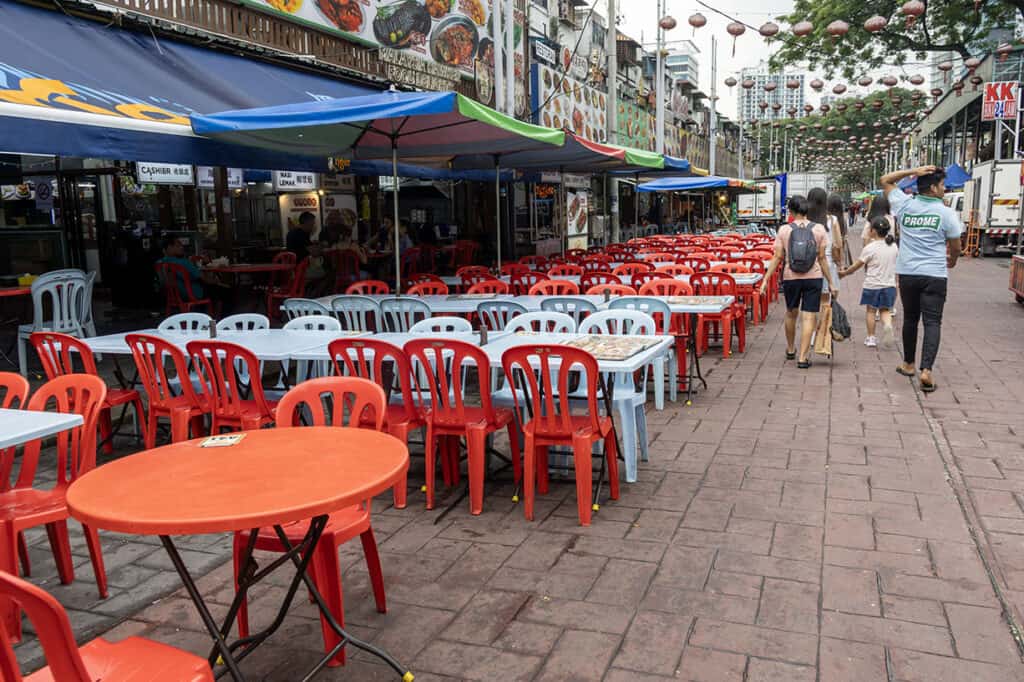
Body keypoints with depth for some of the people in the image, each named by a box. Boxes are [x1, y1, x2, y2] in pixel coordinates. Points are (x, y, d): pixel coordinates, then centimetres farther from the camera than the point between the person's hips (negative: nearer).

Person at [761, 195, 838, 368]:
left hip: (790, 278, 1)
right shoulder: (818, 229, -2)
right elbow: (822, 258, -1)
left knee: (791, 313, 21)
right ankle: (802, 358, -2)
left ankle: (790, 349, 37)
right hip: (813, 278, -1)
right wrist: (831, 282, 7)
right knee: (808, 317, 0)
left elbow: (777, 257, -6)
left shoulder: (784, 230, -3)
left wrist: (766, 279, -1)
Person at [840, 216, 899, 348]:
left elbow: (857, 265, -7)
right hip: (889, 285, 4)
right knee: (885, 310, 11)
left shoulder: (869, 248, -14)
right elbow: (895, 265, 12)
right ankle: (887, 325, -19)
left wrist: (844, 273, 6)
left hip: (872, 285, -3)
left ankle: (871, 337, 12)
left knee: (870, 310, 9)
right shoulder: (894, 246, 2)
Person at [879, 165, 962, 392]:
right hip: (934, 275, -3)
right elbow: (955, 246, 3)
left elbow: (885, 180, 15)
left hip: (907, 273, 4)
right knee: (932, 322, -3)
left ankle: (908, 364, 29)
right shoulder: (946, 213, -7)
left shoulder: (904, 205, 1)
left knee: (910, 319, 18)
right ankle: (926, 370, -16)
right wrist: (952, 261, 25)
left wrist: (913, 171, 4)